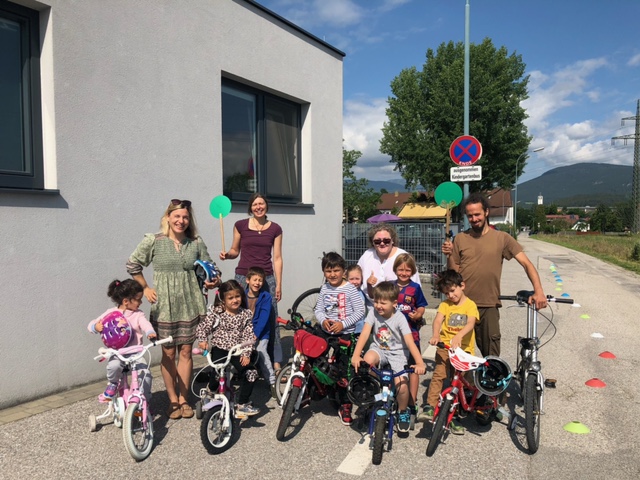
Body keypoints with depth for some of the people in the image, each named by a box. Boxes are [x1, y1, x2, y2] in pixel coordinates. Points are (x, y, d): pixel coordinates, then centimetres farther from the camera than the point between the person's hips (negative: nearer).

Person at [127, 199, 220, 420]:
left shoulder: (196, 243, 2)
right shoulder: (153, 241, -4)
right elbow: (133, 265, 5)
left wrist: (213, 281, -9)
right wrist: (145, 288, 1)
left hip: (190, 306, 2)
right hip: (164, 306, -2)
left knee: (185, 352, 8)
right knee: (168, 353, 6)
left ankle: (183, 399, 22)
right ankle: (173, 400, 21)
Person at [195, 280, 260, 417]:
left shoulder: (246, 315, 2)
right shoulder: (216, 313, -1)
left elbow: (248, 336, -2)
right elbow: (202, 327, -3)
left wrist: (246, 354, -15)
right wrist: (202, 340, -23)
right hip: (219, 349, -2)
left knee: (250, 372, -18)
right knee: (217, 374, -23)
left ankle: (242, 405, -4)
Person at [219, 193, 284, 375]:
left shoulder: (275, 229, 6)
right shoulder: (240, 225, 4)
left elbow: (277, 258, 6)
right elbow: (235, 250, 14)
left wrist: (278, 284, 3)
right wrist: (227, 255, -9)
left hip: (266, 278, 0)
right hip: (243, 277, 0)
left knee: (271, 321, -2)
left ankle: (276, 363, 9)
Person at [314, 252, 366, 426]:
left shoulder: (350, 289, -10)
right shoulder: (324, 288, 6)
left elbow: (360, 312, -11)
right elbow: (318, 309, 8)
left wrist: (343, 324, -19)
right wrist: (323, 321, -13)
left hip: (345, 334, -5)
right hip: (326, 332, 5)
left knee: (344, 370, -1)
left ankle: (345, 406, 14)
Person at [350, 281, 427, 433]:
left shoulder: (399, 318, -19)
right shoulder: (373, 312, -13)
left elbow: (410, 342, -25)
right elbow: (364, 334, -19)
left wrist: (420, 363, -37)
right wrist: (356, 355, -31)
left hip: (397, 353, -2)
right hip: (379, 349, 2)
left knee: (401, 386, -18)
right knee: (368, 360, -33)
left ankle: (403, 412, 15)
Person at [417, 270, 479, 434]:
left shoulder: (470, 305, 1)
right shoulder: (445, 305, 8)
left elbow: (470, 324, -16)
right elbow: (438, 320, -9)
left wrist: (458, 336, -35)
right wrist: (436, 335, -30)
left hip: (464, 348, -1)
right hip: (445, 346, 1)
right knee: (438, 375, -17)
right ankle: (429, 407, -17)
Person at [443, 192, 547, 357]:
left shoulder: (502, 238, 0)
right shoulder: (460, 239, 4)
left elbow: (526, 263, -4)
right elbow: (454, 272, 7)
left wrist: (538, 290, -17)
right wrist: (449, 256, -11)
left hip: (489, 306, -1)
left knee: (491, 357, 4)